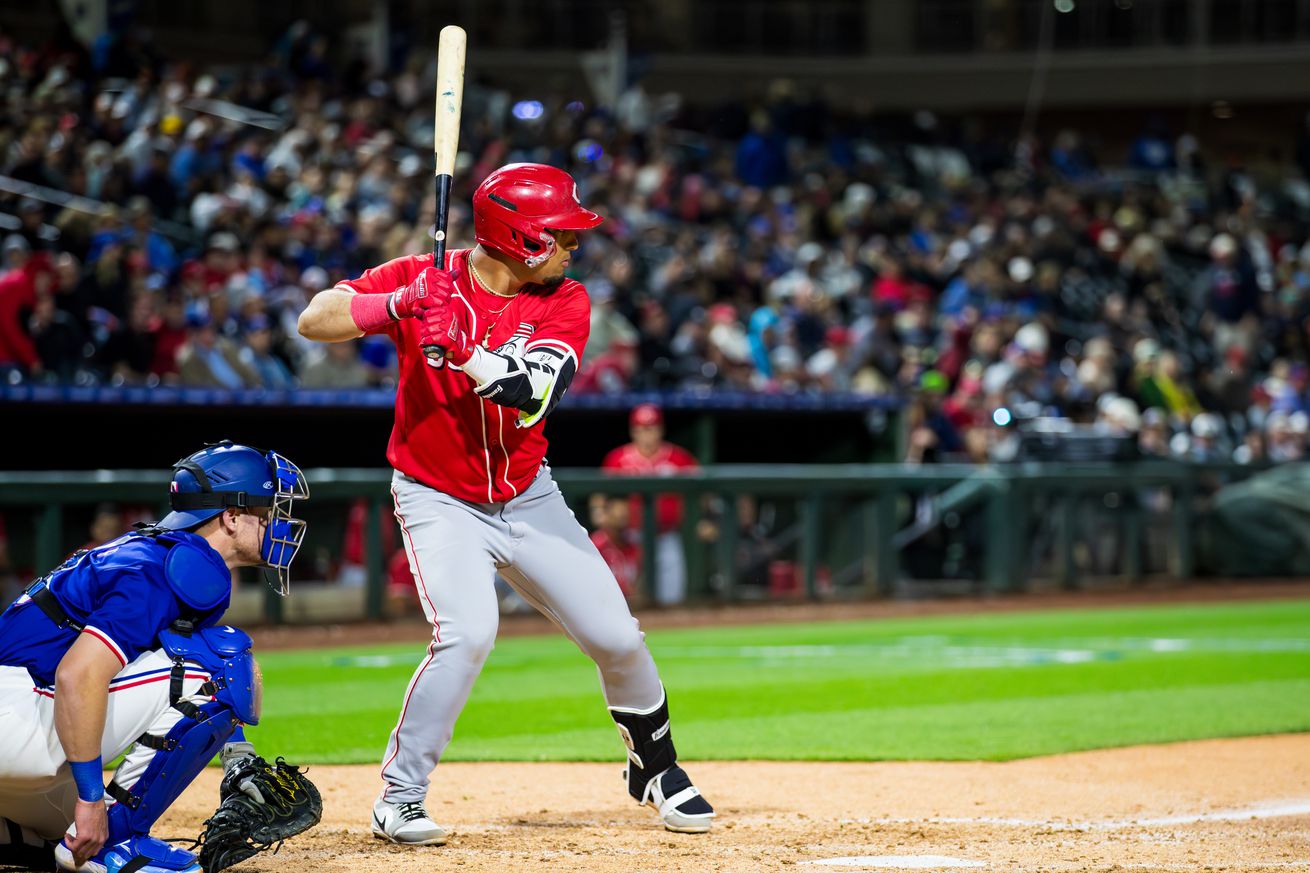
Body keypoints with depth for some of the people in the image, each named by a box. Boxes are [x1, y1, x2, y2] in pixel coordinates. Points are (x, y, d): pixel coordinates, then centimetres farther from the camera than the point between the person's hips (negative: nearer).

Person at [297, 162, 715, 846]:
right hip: (439, 501, -4)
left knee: (616, 636, 2)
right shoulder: (423, 280, -13)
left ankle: (656, 768, 29)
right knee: (467, 632, -26)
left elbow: (533, 393, -25)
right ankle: (398, 798, -12)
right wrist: (397, 305, -33)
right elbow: (314, 321, -17)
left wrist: (460, 348, -40)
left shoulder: (563, 303, -8)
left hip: (528, 498, 4)